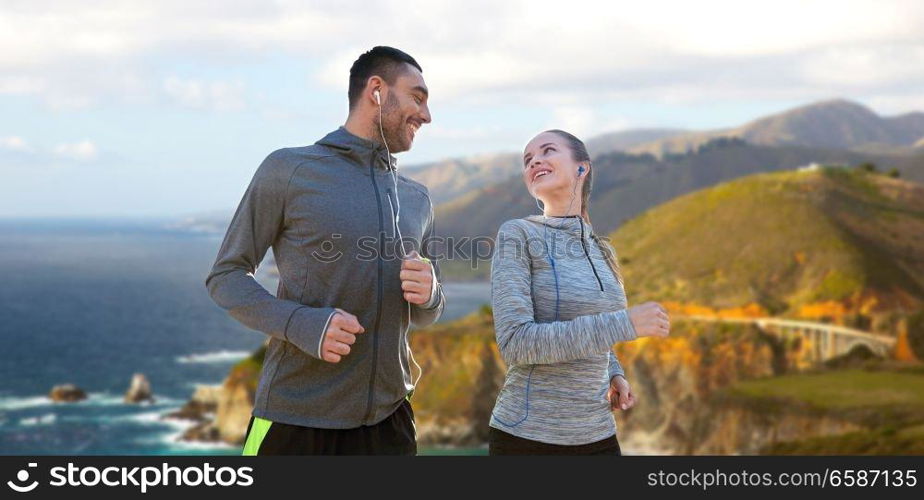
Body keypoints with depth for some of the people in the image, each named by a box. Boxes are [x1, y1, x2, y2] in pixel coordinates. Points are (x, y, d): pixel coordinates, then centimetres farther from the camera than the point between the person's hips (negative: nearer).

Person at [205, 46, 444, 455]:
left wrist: (428, 294, -6)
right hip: (295, 416, -4)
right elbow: (225, 277, -2)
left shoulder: (417, 199, 13)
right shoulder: (288, 170, -2)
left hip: (387, 417, 5)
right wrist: (302, 324, -20)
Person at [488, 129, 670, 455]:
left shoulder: (601, 251, 8)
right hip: (527, 437, -5)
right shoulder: (516, 235, -8)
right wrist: (624, 324, -21)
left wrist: (614, 374, 3)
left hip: (597, 436, 5)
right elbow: (514, 342, -18)